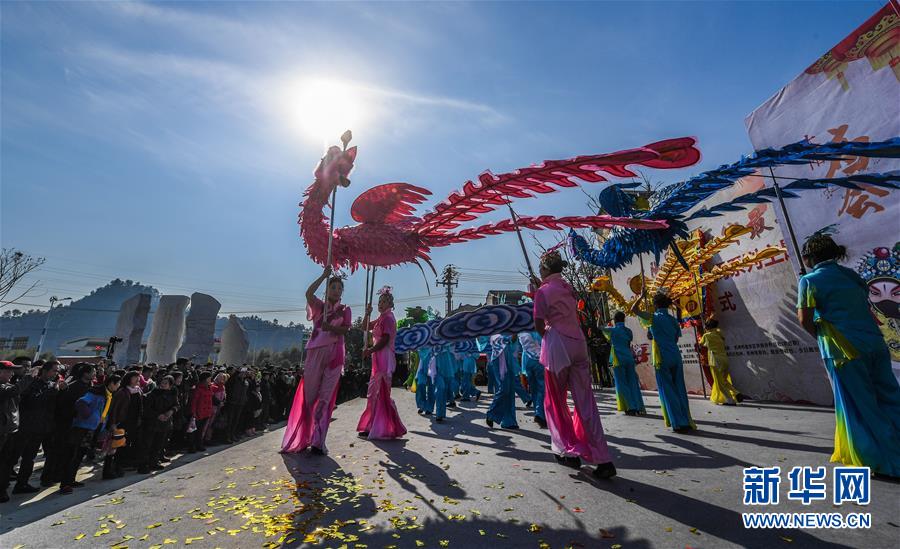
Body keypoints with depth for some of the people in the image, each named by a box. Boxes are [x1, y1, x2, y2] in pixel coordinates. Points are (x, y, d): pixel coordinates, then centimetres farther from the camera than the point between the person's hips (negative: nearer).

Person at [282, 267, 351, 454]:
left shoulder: (345, 310, 11)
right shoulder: (319, 306, 10)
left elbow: (345, 329, -4)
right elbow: (308, 293, -11)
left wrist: (330, 328, -22)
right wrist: (324, 275, -12)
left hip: (335, 354, 0)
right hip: (316, 352, 0)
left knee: (325, 397, 0)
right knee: (308, 394, 2)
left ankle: (317, 441, 5)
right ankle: (300, 438, 17)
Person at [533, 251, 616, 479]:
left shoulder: (543, 291, -6)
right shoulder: (568, 287, 14)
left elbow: (539, 324, -12)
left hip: (557, 347, -6)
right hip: (578, 344, 6)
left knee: (555, 402, 11)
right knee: (586, 402, 6)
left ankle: (570, 451, 17)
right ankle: (603, 459, 5)